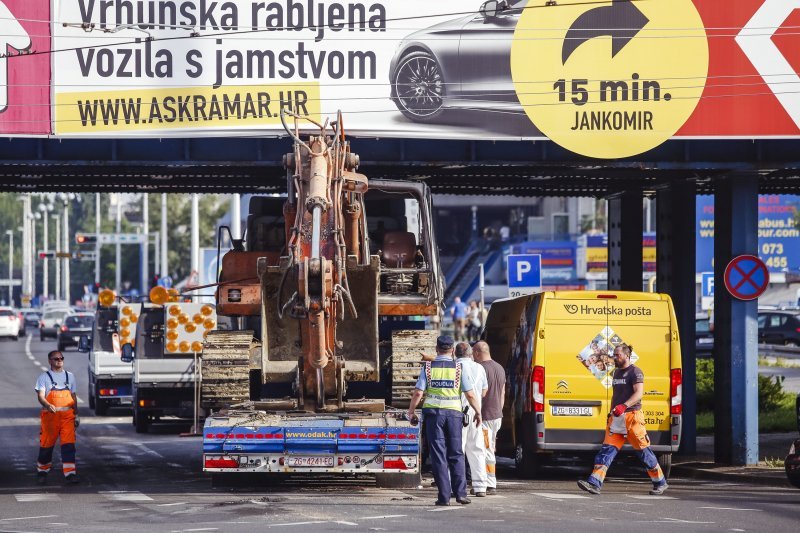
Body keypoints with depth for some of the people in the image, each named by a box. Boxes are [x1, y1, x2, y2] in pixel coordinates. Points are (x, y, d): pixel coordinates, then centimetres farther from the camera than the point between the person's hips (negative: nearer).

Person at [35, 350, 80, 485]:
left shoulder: (69, 376, 16)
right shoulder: (44, 377, 4)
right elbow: (40, 396, -7)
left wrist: (76, 415, 16)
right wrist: (48, 405, -28)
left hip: (67, 415, 2)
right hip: (50, 415, -2)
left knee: (69, 444, -9)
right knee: (47, 444, 4)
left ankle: (70, 473, -13)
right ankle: (42, 472, 21)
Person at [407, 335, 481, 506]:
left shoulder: (428, 367, 2)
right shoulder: (459, 368, 1)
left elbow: (418, 393, -3)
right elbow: (470, 394, -1)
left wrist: (411, 411, 9)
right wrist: (478, 412, 12)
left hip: (433, 413, 0)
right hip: (453, 413, 0)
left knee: (438, 455, 1)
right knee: (456, 455, 9)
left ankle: (444, 496, -2)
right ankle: (460, 492, -2)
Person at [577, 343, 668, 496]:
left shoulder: (635, 372, -7)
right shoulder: (617, 372, 18)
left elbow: (639, 393, -19)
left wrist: (624, 406, -32)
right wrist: (612, 412, 21)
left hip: (632, 416, -7)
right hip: (616, 418, 7)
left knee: (643, 450, 0)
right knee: (607, 449, -4)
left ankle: (660, 483, 14)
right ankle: (594, 483, -13)